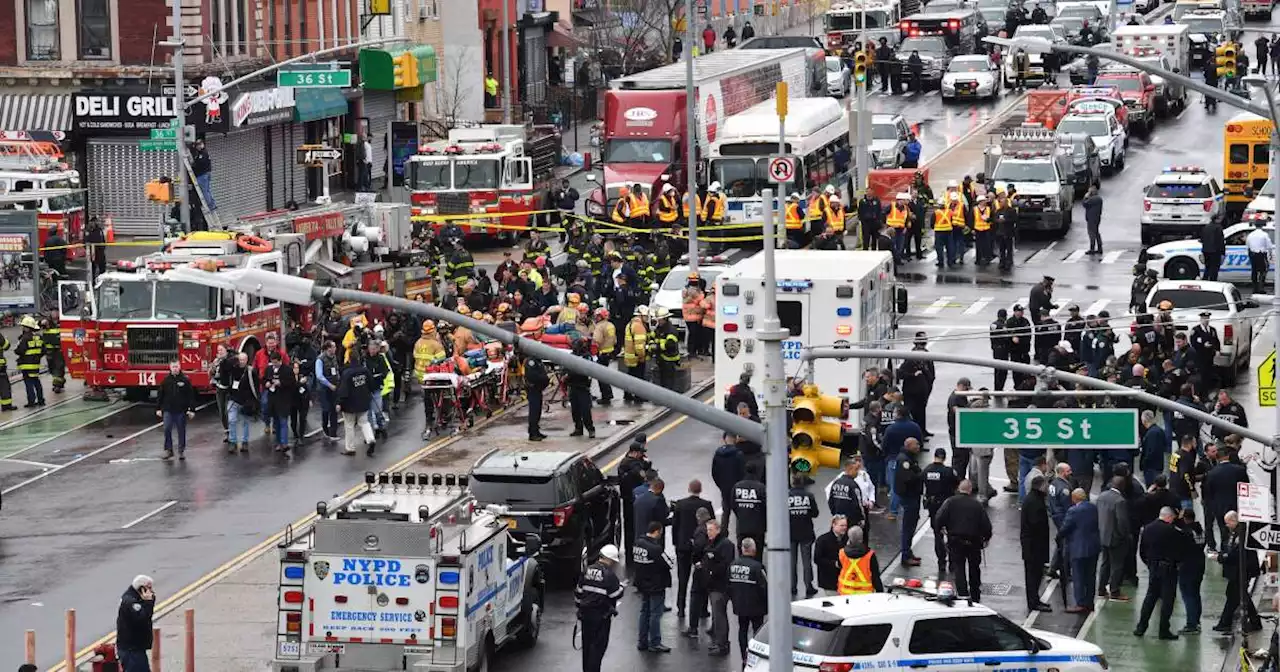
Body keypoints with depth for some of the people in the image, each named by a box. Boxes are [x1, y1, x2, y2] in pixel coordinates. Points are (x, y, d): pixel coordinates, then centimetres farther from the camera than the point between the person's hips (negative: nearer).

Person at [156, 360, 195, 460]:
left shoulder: (185, 380, -2)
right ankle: (168, 450, 4)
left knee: (181, 431, 6)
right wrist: (158, 408, 4)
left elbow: (191, 396, -2)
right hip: (168, 410, 1)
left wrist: (192, 410, -6)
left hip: (181, 410, -1)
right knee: (167, 430, -5)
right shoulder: (166, 380, 3)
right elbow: (160, 395, 7)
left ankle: (182, 451, 15)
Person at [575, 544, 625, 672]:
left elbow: (578, 592, 11)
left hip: (585, 613, 6)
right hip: (602, 616, -6)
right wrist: (621, 585, 5)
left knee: (587, 643, 16)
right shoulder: (609, 574, -17)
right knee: (598, 645, -1)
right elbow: (616, 594, -14)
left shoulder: (587, 571, 4)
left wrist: (580, 606, 23)